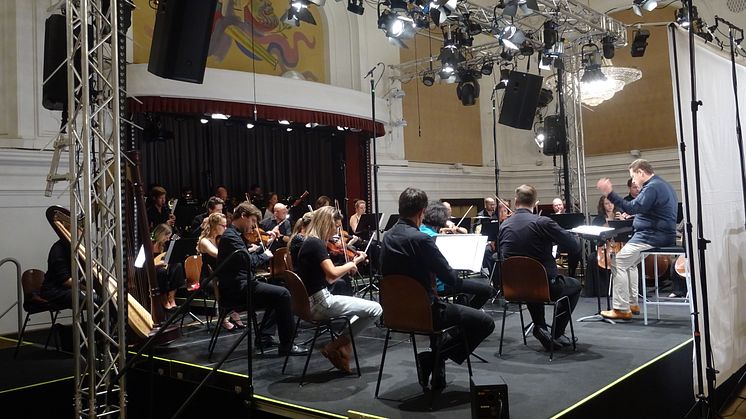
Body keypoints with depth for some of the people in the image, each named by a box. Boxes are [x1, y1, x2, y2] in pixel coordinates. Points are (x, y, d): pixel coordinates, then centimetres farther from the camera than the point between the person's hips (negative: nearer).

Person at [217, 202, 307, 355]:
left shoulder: (232, 234, 16)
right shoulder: (231, 236, -17)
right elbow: (248, 262, -25)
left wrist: (251, 251, 7)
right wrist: (265, 256, -8)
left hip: (238, 286, 11)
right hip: (237, 289, -11)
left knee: (276, 293, 23)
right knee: (283, 294, -16)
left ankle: (265, 337, 18)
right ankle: (287, 346, -12)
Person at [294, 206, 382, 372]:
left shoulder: (309, 243, 13)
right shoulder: (316, 243, -16)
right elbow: (333, 273, -28)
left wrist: (350, 265, 5)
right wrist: (353, 263, -11)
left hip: (310, 302, 10)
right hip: (319, 303, -10)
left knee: (362, 309, 28)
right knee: (375, 309, -10)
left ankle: (342, 343, 14)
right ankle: (336, 346, -2)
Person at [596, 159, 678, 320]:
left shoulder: (652, 187, -17)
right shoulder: (662, 185, 18)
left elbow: (632, 208, -26)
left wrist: (610, 194, -26)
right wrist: (630, 216, 15)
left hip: (653, 237, -11)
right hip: (664, 235, 11)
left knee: (618, 263, -10)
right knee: (629, 261, 24)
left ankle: (621, 309, -8)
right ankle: (632, 303, 23)